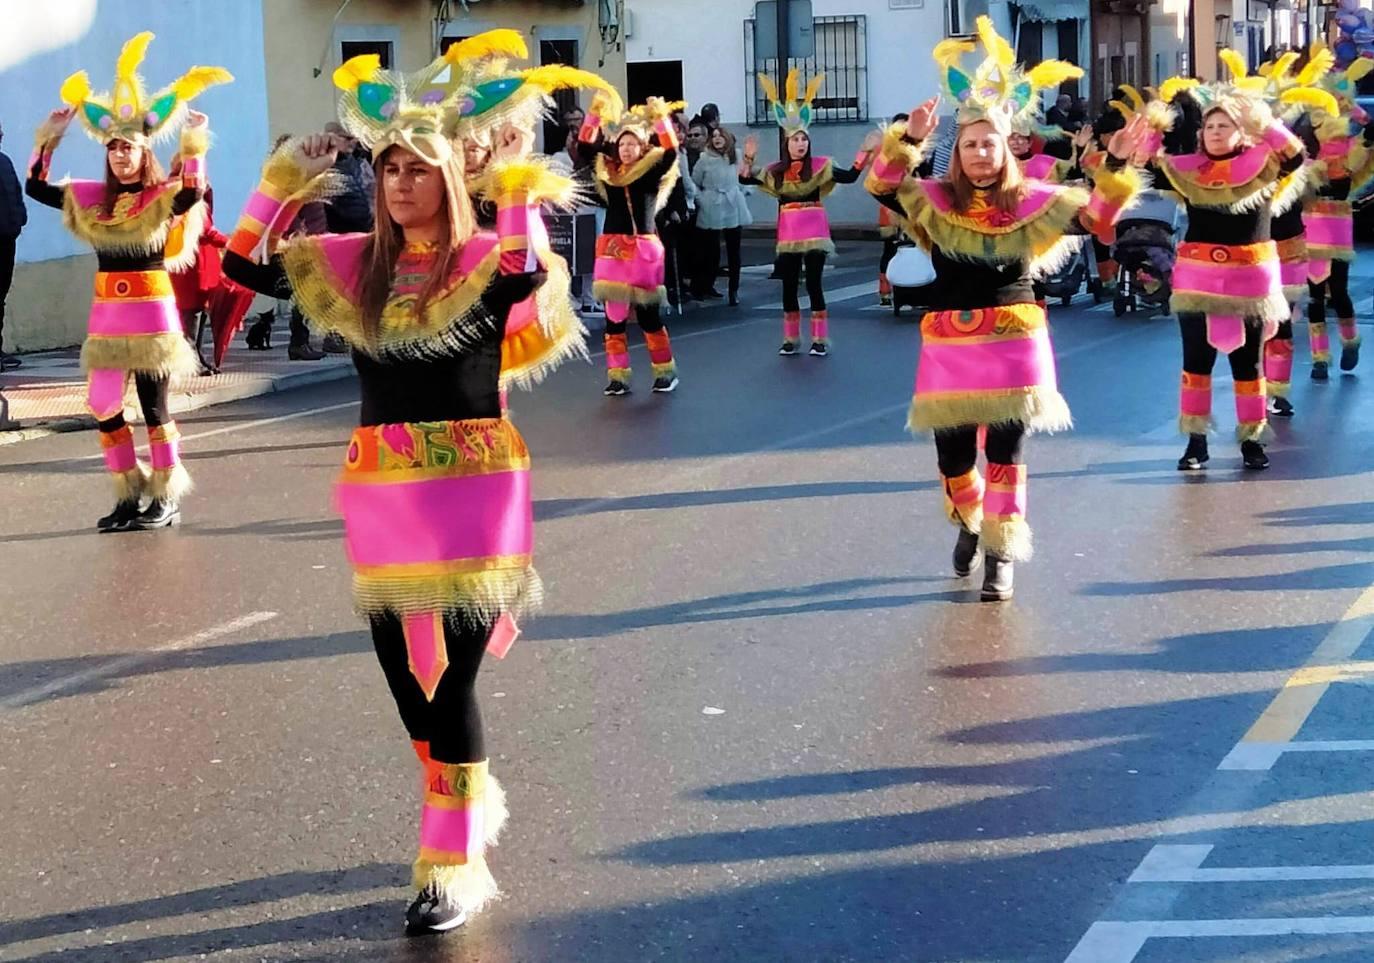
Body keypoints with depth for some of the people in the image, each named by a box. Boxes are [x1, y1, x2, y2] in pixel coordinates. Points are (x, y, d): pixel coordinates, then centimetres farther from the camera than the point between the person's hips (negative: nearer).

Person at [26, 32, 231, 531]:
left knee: (153, 406, 0)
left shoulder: (162, 197, -5)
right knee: (103, 407, 5)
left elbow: (193, 193, -26)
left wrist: (194, 145, -30)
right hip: (106, 313, 6)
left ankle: (166, 498, 9)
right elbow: (35, 188, 8)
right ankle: (128, 497, 16)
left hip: (152, 312, -5)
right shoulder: (90, 197, 9)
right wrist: (49, 137, 4)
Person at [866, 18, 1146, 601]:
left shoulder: (1032, 201, 1)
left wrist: (1116, 164, -16)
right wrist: (909, 138, -25)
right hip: (950, 344, 1)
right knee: (952, 451, 6)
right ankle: (970, 521, 37)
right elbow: (881, 185, -11)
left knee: (1006, 450, -1)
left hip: (1015, 341, -1)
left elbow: (1094, 215, -3)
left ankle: (1002, 554, 8)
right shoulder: (934, 200, 1)